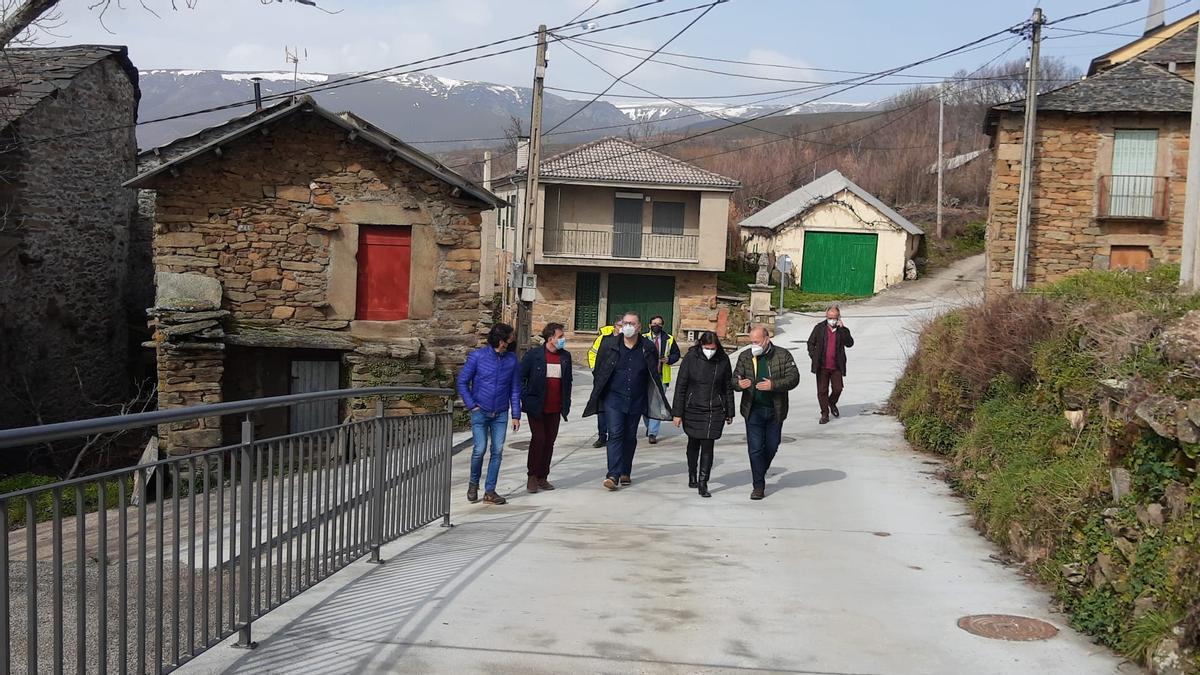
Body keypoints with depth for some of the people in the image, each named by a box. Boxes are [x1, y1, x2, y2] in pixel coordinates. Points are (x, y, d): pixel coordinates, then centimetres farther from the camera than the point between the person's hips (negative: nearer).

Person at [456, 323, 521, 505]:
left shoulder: (512, 359, 2)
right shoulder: (478, 356, -7)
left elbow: (515, 388, 8)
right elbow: (462, 382, 1)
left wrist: (516, 415, 5)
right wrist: (471, 406, -6)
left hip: (500, 414, 3)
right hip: (480, 412, -3)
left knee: (497, 451, 0)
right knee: (480, 449, -9)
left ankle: (490, 491, 10)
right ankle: (473, 484, 16)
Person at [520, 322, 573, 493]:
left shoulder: (565, 356, 7)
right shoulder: (533, 355, -7)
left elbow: (568, 381, 15)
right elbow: (521, 377, -2)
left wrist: (566, 403, 9)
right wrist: (526, 399, -8)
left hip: (555, 409, 5)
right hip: (536, 408, -4)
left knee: (549, 442, 8)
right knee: (538, 439, -9)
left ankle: (542, 477, 17)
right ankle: (532, 477, 3)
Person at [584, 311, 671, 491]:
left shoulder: (648, 348, 0)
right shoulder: (609, 344, -3)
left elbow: (654, 375, 8)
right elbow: (599, 371, 4)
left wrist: (659, 403, 7)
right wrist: (597, 395, 3)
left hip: (636, 400, 2)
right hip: (614, 397, -2)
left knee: (630, 436, 10)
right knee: (615, 434, -11)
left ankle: (625, 472, 24)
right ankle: (613, 475, -16)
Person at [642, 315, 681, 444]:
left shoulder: (669, 339, 5)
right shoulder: (643, 339, 4)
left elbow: (676, 354, 11)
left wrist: (668, 359, -8)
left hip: (661, 377, -1)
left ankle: (653, 433, -6)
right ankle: (649, 426, 34)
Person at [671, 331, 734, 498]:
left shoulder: (723, 360, -3)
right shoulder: (691, 358, -8)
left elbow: (728, 387, 7)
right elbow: (680, 386, -5)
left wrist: (729, 413, 10)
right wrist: (677, 413, -6)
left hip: (715, 412, 0)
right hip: (692, 410, 0)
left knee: (708, 446, -6)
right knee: (694, 443, 16)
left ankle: (703, 483, -3)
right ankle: (692, 475, 36)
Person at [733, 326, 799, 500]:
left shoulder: (783, 355, -2)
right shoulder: (745, 357, 4)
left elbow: (794, 378, -7)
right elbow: (734, 378, 4)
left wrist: (773, 385, -22)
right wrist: (739, 384, -22)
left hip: (775, 410, 0)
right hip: (753, 410, 0)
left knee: (772, 446, 11)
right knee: (755, 448, -4)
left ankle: (760, 474, 36)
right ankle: (759, 485, 3)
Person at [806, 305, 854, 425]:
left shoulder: (842, 330, 2)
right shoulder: (819, 328, 2)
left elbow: (850, 343, -13)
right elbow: (811, 343, 9)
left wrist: (842, 329, -18)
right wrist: (814, 357, -2)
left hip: (836, 366, 0)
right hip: (822, 366, 0)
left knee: (837, 389, 2)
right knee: (822, 391, 3)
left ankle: (832, 403, 34)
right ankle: (825, 414, 15)